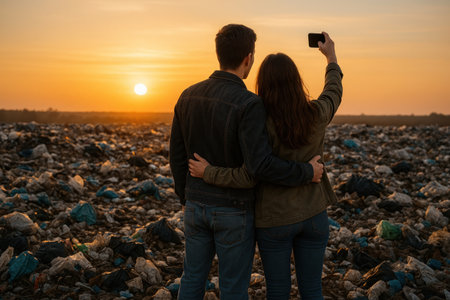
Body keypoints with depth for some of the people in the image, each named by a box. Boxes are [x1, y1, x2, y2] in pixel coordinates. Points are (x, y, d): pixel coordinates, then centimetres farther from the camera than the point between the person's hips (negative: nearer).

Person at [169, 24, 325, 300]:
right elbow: (261, 165, -29)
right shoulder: (248, 104, -22)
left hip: (198, 205, 5)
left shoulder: (189, 96, -2)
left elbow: (177, 156, 5)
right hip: (234, 211, -5)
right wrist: (307, 173, -14)